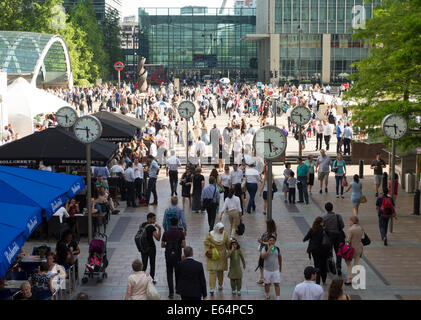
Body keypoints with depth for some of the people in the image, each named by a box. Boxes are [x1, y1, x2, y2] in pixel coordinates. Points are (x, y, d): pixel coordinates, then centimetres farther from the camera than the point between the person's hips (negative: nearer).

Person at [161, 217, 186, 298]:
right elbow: (184, 245, -11)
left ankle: (171, 292, -3)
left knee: (169, 274, 6)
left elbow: (162, 245, 0)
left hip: (168, 255, 0)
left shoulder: (166, 233, -2)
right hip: (177, 255, 0)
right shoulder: (180, 233, -7)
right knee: (178, 273, 19)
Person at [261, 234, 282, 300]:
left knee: (276, 284, -3)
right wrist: (269, 249, -29)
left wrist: (280, 267, 24)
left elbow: (280, 257, 17)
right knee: (267, 284, 11)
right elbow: (262, 256, -25)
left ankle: (278, 298, -1)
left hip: (276, 270, 1)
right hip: (267, 270, -1)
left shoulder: (277, 249, 1)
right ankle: (267, 297, 30)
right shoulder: (265, 248, -8)